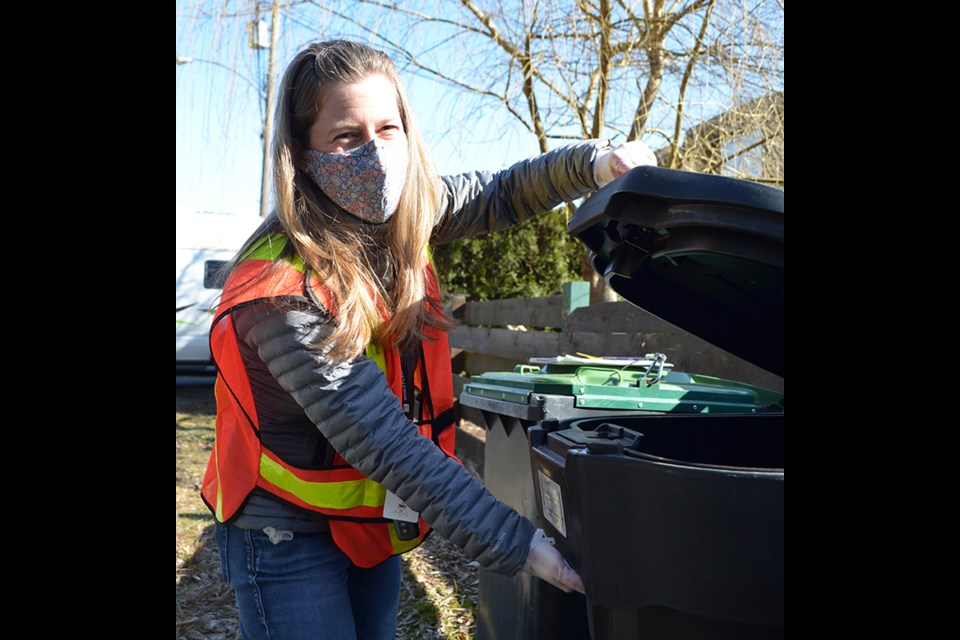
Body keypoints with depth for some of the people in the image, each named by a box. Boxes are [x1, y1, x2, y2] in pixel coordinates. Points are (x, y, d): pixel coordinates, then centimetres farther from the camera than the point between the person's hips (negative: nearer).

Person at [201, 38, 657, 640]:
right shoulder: (285, 294, -30)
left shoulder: (395, 212, -10)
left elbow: (497, 197, 6)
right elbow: (388, 444, -32)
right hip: (288, 539, -6)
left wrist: (593, 162, -12)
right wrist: (517, 544, -32)